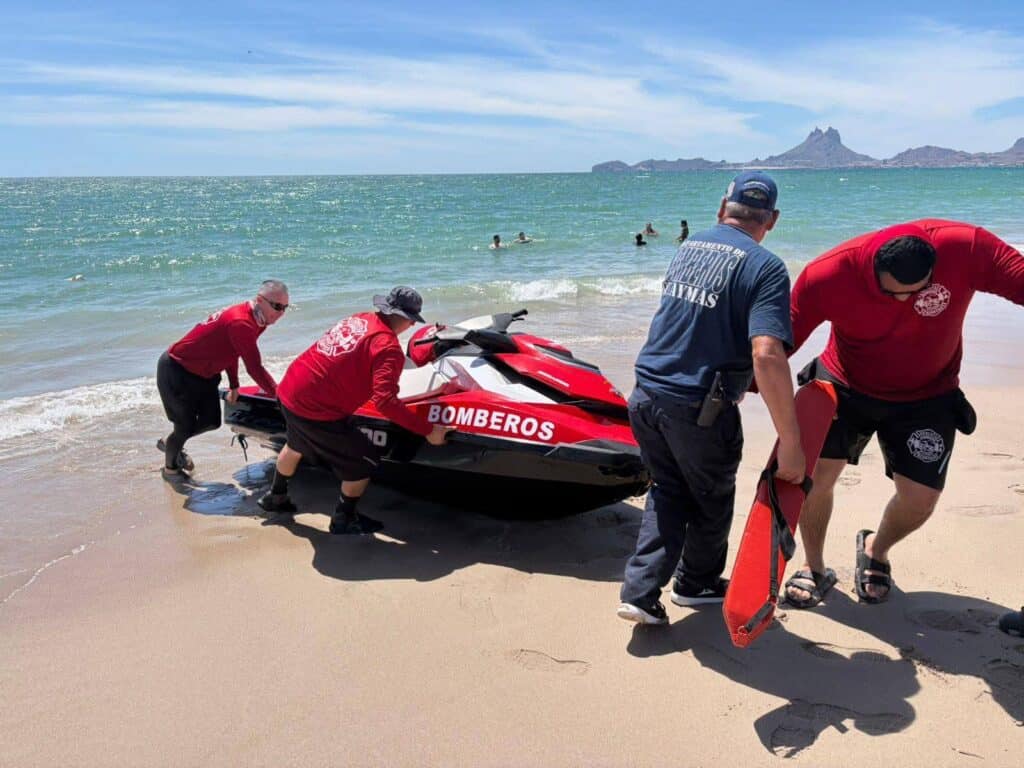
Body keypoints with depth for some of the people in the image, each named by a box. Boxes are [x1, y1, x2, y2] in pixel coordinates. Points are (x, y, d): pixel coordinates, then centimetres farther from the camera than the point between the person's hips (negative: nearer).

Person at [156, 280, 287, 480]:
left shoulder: (255, 318, -5)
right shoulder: (241, 323, -35)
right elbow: (255, 368, -34)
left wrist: (233, 385, 5)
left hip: (203, 372, 9)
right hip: (175, 370, -9)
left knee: (211, 421, 11)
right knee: (187, 426, 0)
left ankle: (171, 443, 39)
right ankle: (170, 467, 28)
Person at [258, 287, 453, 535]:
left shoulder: (361, 318, 6)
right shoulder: (388, 347, -17)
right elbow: (384, 402, -28)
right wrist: (428, 430, -24)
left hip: (288, 391, 9)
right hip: (318, 412, -9)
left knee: (296, 444, 36)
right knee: (365, 462, 9)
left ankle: (275, 497, 58)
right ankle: (344, 520, 26)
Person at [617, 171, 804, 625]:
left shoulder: (688, 249, 10)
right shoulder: (764, 268, -12)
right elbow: (767, 355, -26)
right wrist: (790, 444, -22)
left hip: (646, 396, 6)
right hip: (700, 410, -5)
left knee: (667, 493, 22)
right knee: (712, 502, 20)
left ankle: (640, 592, 14)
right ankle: (697, 583, 42)